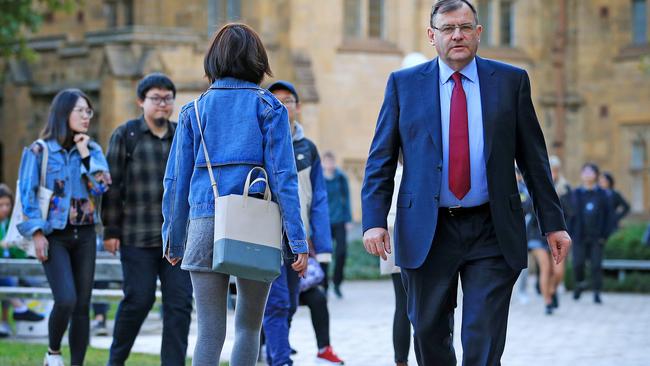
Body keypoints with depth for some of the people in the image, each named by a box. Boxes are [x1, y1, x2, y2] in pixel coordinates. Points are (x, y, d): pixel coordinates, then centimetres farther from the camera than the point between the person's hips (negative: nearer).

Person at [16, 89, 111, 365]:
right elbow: (27, 194, -3)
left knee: (83, 305, 2)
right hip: (54, 236, -4)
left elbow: (102, 187, -3)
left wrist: (85, 154, -7)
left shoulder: (93, 150, 10)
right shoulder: (39, 150, -2)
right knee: (66, 300, -17)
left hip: (85, 235, 4)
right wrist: (36, 233, -11)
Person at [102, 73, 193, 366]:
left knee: (180, 303, -2)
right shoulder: (125, 135, 1)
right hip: (137, 238, -4)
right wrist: (111, 230, -5)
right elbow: (112, 185, -1)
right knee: (138, 300, -2)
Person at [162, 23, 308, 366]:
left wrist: (173, 239, 16)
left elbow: (176, 180, 8)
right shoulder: (268, 107, 2)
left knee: (209, 331, 2)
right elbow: (283, 175, -5)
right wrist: (297, 240, -5)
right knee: (249, 325, 13)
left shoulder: (194, 110, 8)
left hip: (205, 223, 1)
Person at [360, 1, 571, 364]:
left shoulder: (511, 81, 6)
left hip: (492, 234, -1)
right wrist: (375, 221, -9)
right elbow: (380, 160, 4)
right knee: (430, 335, 10)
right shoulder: (403, 84, 6)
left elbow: (534, 158, 7)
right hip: (427, 234, 1)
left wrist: (553, 223, 4)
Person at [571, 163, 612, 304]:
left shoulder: (602, 194, 4)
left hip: (596, 237, 0)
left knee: (596, 265, -2)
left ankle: (597, 293, 4)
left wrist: (605, 235, -5)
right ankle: (579, 284, 23)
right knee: (578, 264, -4)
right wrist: (570, 233, -3)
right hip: (580, 237, 0)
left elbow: (608, 215, 3)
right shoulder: (576, 194, 5)